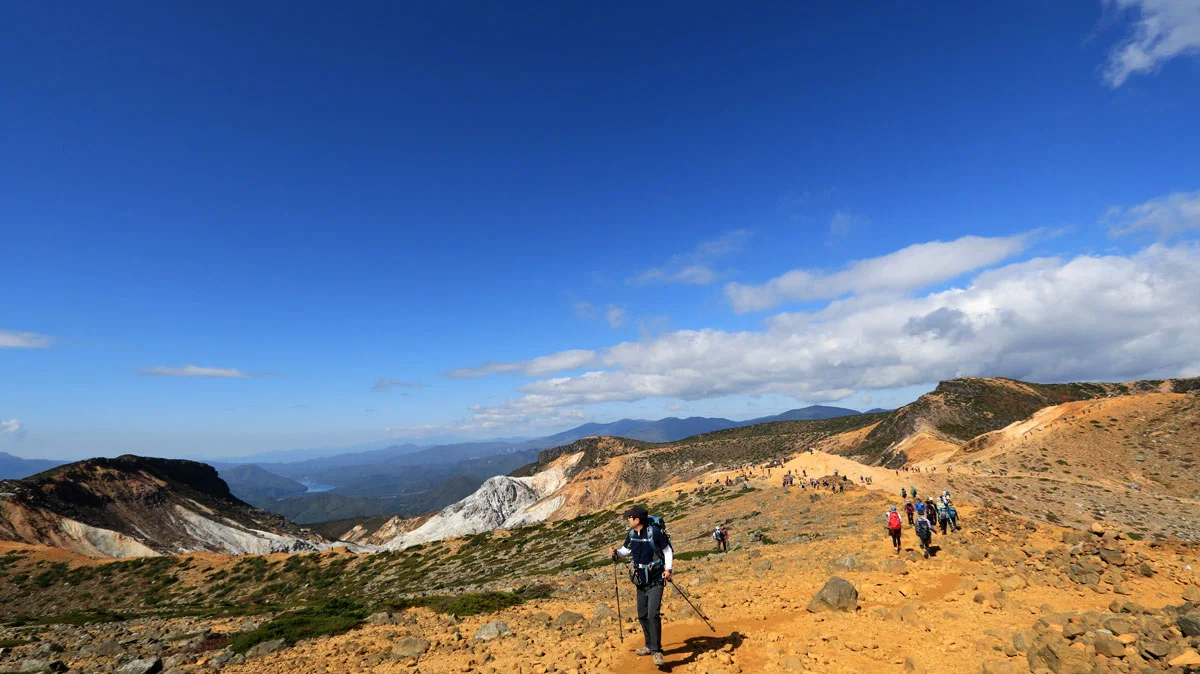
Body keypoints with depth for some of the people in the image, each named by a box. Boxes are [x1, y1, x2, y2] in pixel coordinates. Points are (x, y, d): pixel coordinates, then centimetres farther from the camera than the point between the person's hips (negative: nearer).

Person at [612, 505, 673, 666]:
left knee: (653, 615, -16)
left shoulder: (655, 533, -19)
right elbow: (626, 550, 13)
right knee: (642, 615, 15)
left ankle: (656, 650, -4)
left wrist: (668, 569, -19)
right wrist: (617, 552, -8)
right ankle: (649, 646, 32)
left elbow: (668, 551, -9)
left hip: (655, 582, -6)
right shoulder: (631, 534, -2)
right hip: (641, 582, 6)